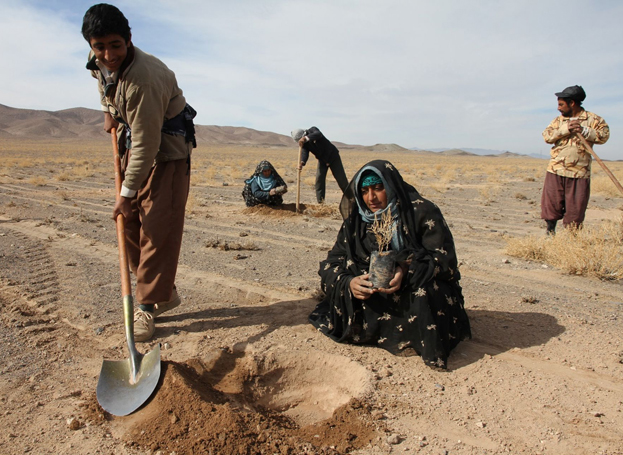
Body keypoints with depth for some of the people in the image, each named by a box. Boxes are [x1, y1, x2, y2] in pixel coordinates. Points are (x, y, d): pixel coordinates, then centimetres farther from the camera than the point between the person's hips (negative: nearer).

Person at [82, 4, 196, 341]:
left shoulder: (144, 78, -31)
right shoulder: (98, 62, -4)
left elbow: (147, 145, -29)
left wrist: (127, 193, -23)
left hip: (167, 151, -9)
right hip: (134, 145, 9)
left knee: (158, 230, -12)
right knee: (130, 223, 8)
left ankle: (148, 307, 0)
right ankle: (166, 293, 20)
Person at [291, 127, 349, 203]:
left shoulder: (312, 130, -20)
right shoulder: (304, 144, -8)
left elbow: (318, 134, -43)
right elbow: (304, 152, -24)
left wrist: (306, 138, -58)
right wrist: (302, 162, -45)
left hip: (332, 156, -4)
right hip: (322, 160, 5)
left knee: (341, 178, 0)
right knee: (319, 178, -8)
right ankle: (320, 201, -4)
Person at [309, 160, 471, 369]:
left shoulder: (422, 212, -12)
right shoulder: (356, 220, -1)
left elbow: (445, 258, -17)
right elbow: (332, 262, -7)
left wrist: (407, 273, -35)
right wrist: (348, 283, -30)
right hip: (375, 295, 3)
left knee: (423, 291, -33)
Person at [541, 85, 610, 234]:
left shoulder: (592, 119, 3)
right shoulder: (558, 120, 11)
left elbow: (604, 135, -6)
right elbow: (547, 136, -2)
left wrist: (584, 131, -17)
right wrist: (566, 129, -14)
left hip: (579, 173, -2)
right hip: (555, 171, 2)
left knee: (575, 209, 4)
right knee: (550, 204, 4)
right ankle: (550, 232, 21)